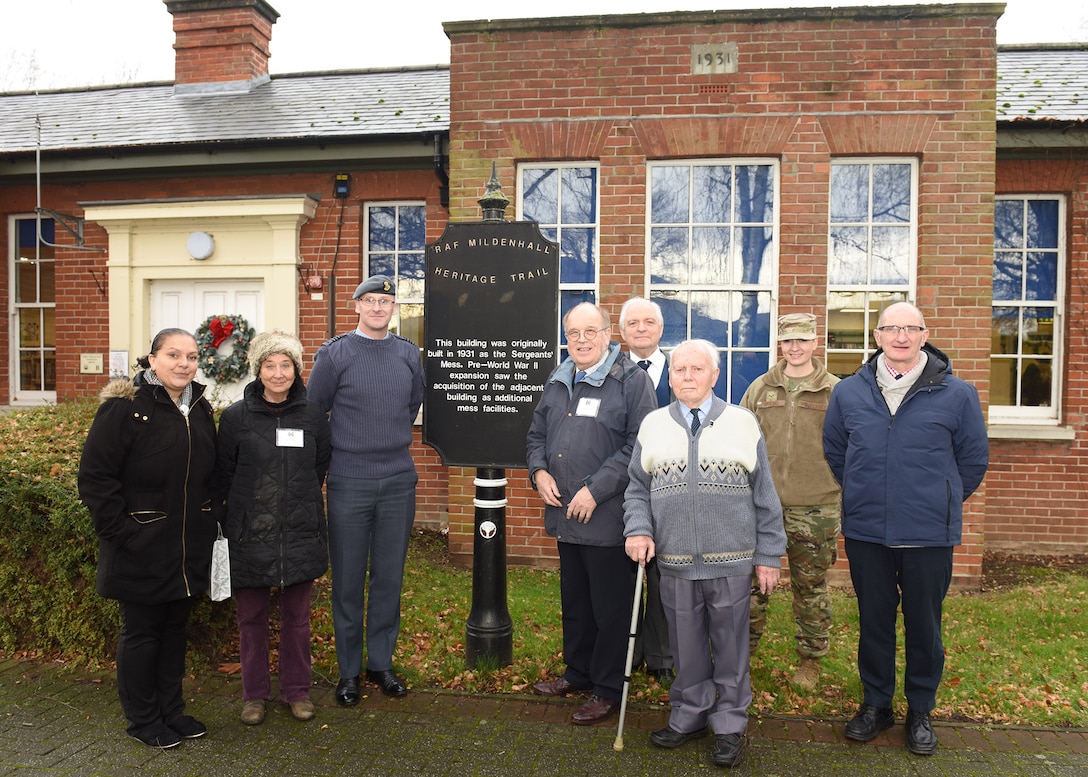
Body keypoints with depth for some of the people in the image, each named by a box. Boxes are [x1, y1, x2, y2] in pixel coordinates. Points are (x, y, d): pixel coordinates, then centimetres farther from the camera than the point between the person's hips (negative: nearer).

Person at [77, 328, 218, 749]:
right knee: (141, 631, 8)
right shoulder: (124, 407, -13)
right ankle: (143, 719, 23)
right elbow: (95, 475, -15)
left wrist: (208, 525, 10)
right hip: (141, 550, -6)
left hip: (188, 549, 6)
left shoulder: (200, 410, 8)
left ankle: (172, 710, 31)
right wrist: (118, 531, -17)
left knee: (175, 628, 16)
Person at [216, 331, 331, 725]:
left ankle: (297, 690, 27)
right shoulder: (235, 416, -3)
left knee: (297, 616, 11)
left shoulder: (313, 416, 0)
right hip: (249, 535, -1)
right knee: (251, 617, 11)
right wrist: (248, 509, 2)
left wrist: (300, 502, 7)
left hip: (301, 533, 1)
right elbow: (224, 474, 3)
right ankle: (254, 693, 27)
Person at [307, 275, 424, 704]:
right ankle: (348, 670, 19)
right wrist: (328, 460, 6)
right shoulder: (334, 354, -4)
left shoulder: (409, 354, 6)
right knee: (348, 580, 6)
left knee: (389, 577, 10)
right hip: (349, 485, -3)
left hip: (399, 483, 3)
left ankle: (381, 662, 25)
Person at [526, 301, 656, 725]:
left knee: (610, 606, 5)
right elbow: (537, 434, 21)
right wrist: (539, 471, 1)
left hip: (608, 516, -7)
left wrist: (595, 490, -20)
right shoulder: (558, 381, 13)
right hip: (565, 514, 7)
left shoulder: (631, 379, -9)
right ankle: (578, 672, 39)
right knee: (574, 601, 21)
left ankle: (608, 689, 22)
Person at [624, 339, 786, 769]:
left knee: (730, 644, 9)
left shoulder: (742, 423, 2)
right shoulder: (653, 426, 6)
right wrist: (638, 529, -6)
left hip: (732, 561, -1)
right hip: (674, 561, 2)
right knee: (686, 645, 13)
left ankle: (730, 724, 26)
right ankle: (689, 716, 32)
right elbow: (637, 490, 11)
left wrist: (768, 556, 3)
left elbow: (764, 496, 4)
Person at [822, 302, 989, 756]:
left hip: (930, 535, -1)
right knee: (873, 620, 13)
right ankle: (876, 703, 30)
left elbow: (974, 458, 6)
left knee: (924, 624, 10)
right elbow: (834, 450, 15)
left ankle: (920, 710, 29)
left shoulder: (956, 394, -5)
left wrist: (942, 502, 9)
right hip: (865, 532, 2)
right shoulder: (849, 392, 1)